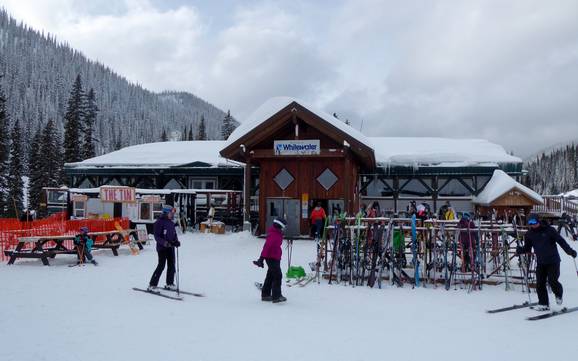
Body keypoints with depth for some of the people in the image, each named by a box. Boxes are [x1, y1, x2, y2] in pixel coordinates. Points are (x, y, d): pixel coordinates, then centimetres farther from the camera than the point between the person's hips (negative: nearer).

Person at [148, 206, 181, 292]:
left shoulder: (171, 223, 11)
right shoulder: (159, 222, -11)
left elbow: (174, 234, 17)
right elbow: (157, 236, -14)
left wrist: (176, 241, -4)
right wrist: (164, 243, -27)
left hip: (171, 247, 8)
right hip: (162, 247, -8)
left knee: (171, 265, 11)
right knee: (161, 266, -9)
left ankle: (170, 284, 26)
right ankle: (152, 285, -2)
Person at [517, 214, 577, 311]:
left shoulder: (549, 230, -10)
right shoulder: (529, 234, 3)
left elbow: (561, 240, -10)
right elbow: (527, 248, 8)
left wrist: (569, 250, -22)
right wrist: (520, 250, -14)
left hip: (553, 261, -4)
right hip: (540, 262, 4)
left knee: (552, 281, -10)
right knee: (540, 283, 0)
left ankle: (559, 294, 24)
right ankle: (543, 304, 11)